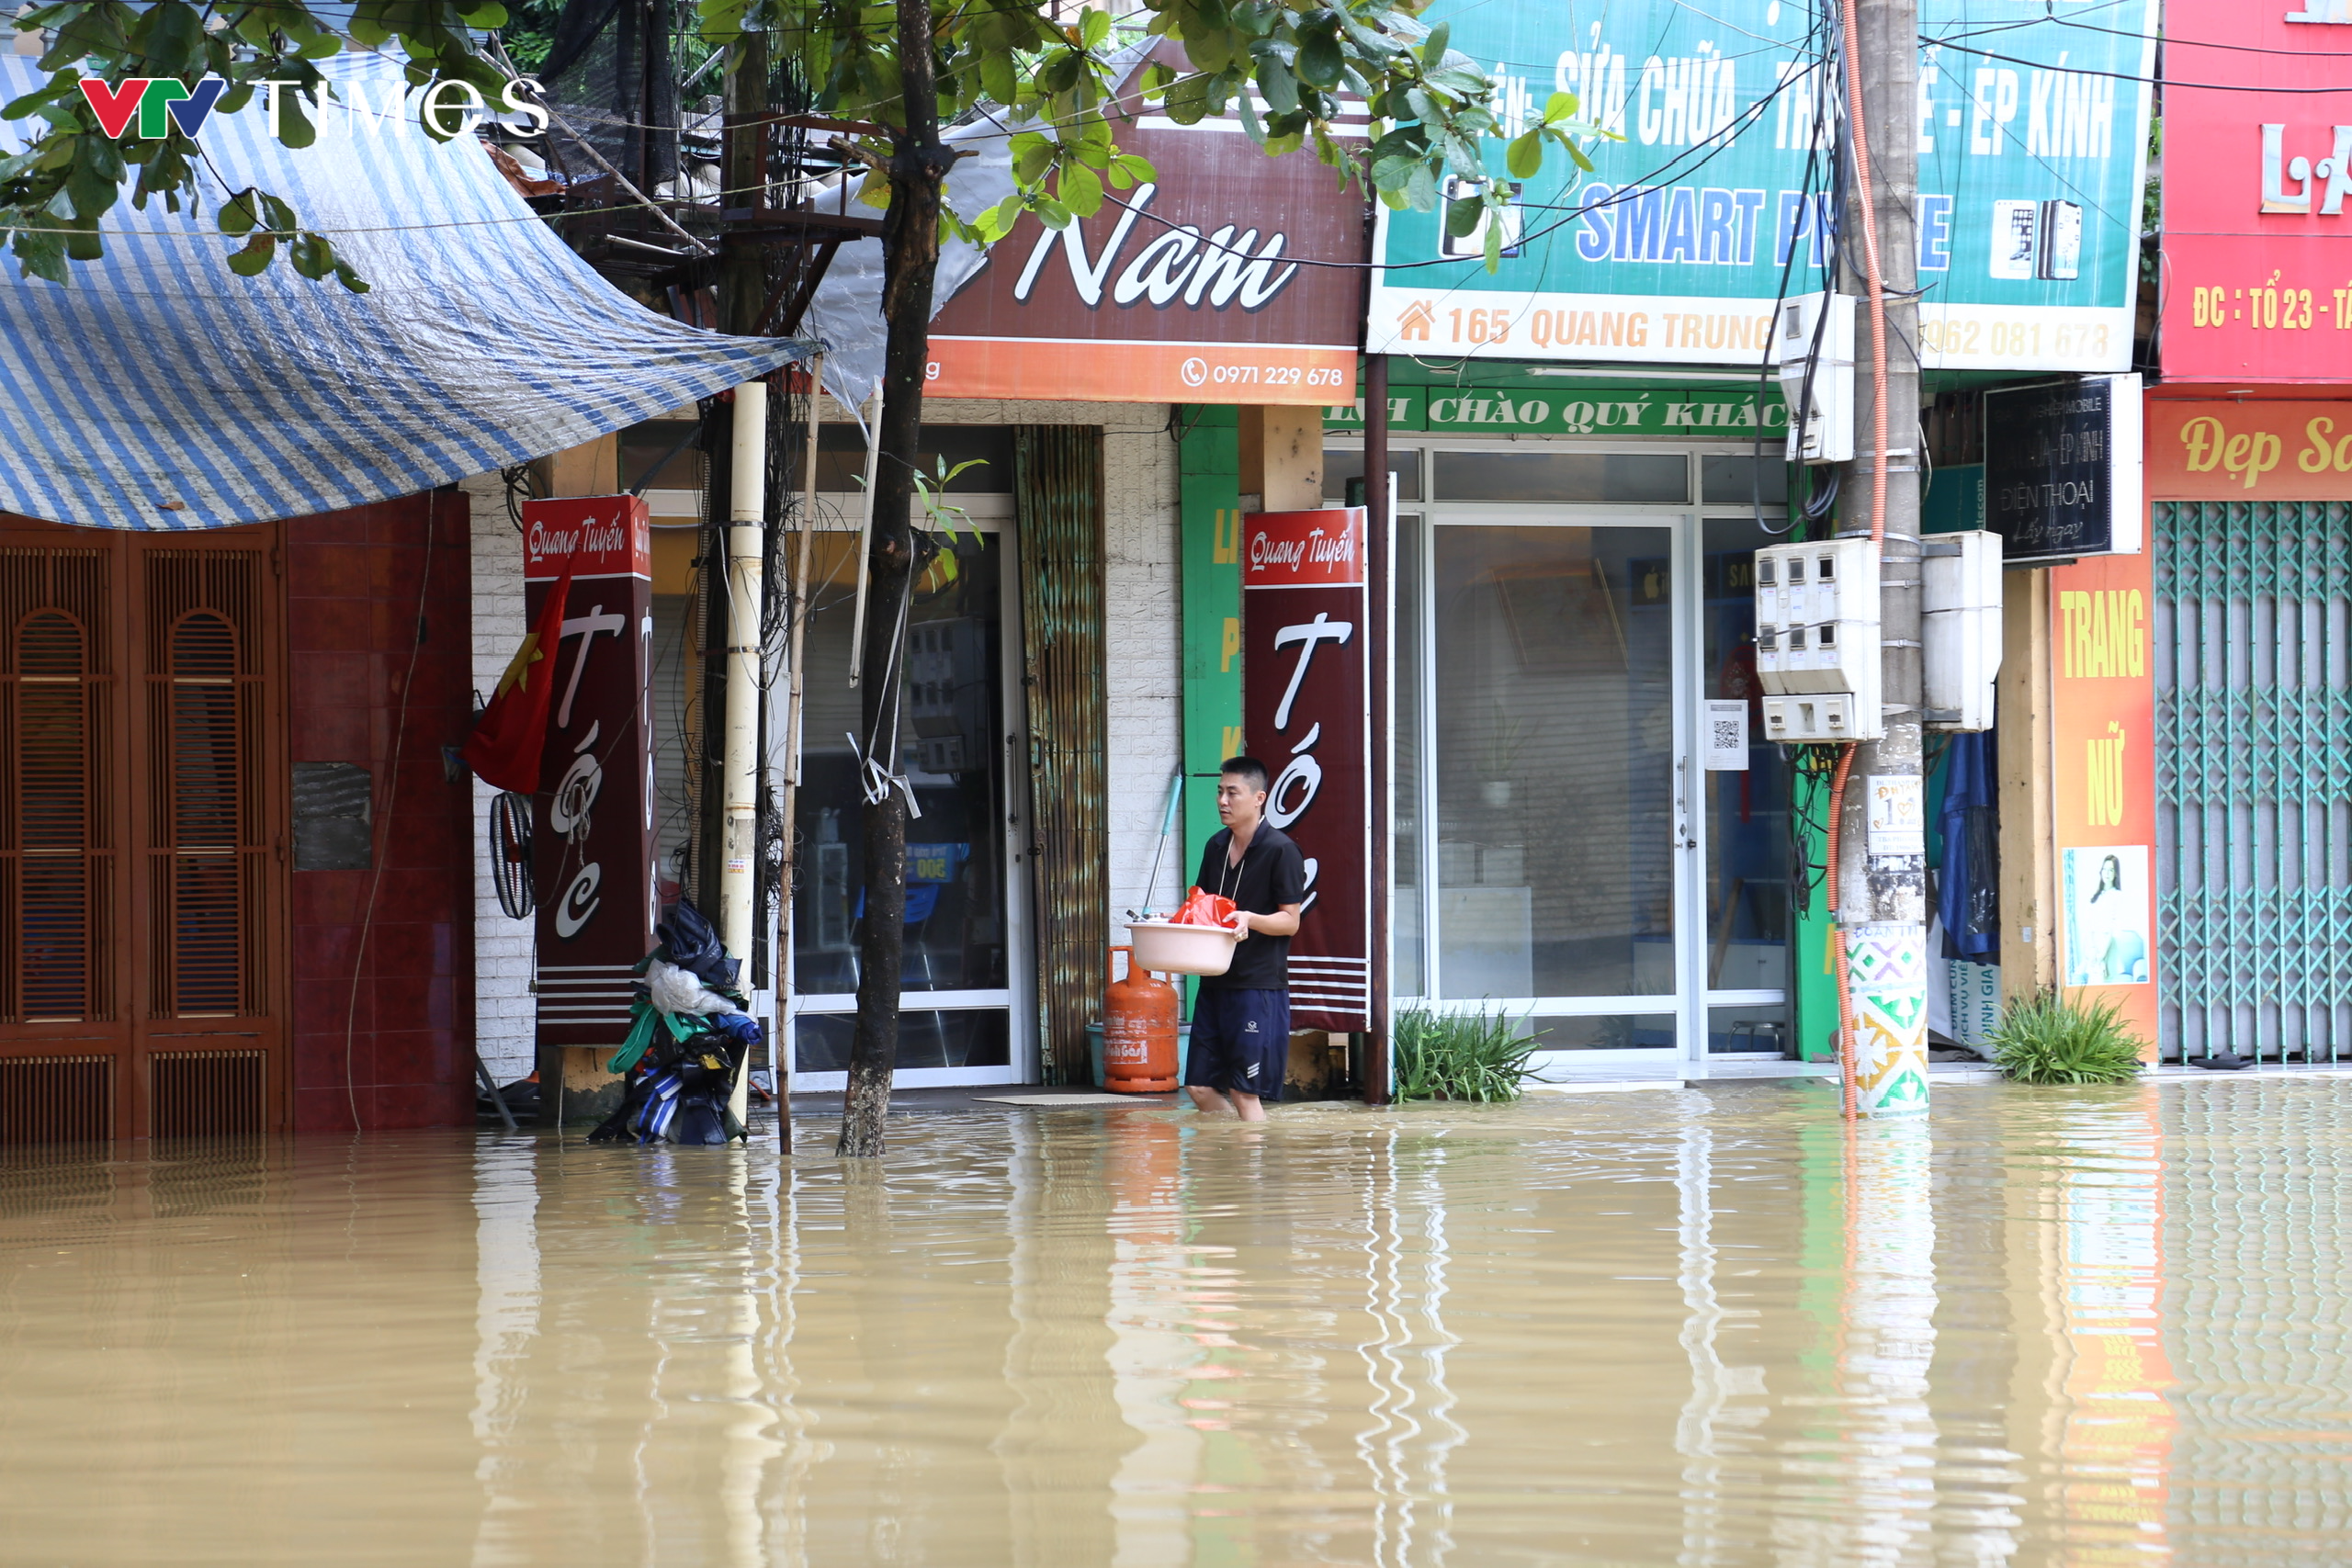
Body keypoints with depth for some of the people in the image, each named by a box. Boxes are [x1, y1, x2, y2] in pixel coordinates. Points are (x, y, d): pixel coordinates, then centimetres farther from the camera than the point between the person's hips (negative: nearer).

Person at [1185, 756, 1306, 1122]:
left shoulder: (1280, 850, -9)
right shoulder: (1216, 847, 13)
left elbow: (1290, 921, -9)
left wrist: (1249, 919, -27)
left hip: (1259, 985, -8)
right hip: (1215, 980, 8)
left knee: (1244, 1092, -6)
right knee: (1201, 1087, 7)